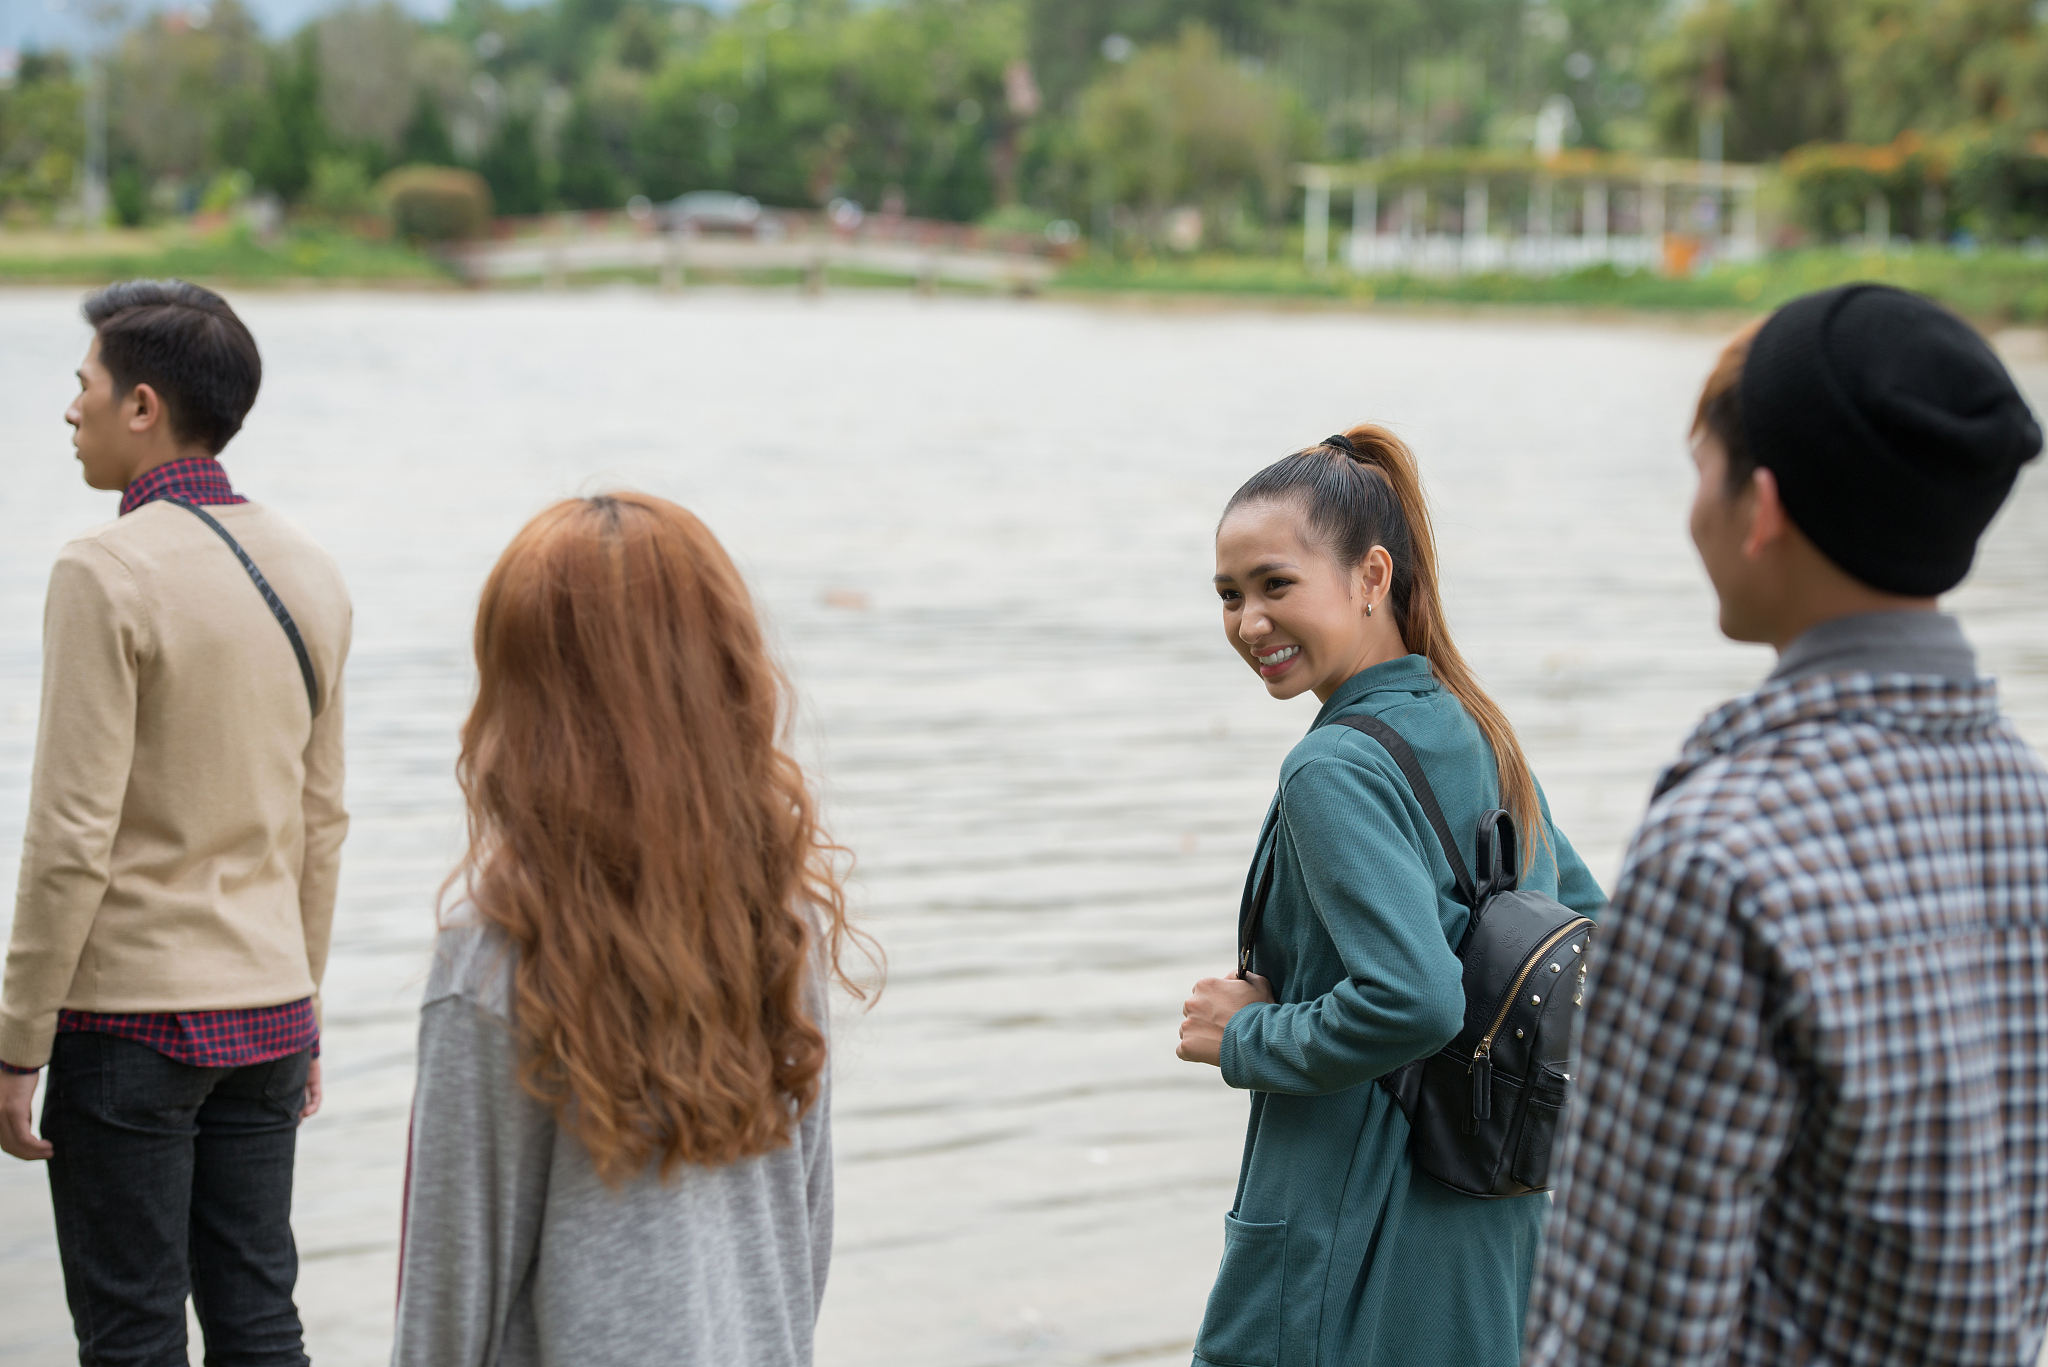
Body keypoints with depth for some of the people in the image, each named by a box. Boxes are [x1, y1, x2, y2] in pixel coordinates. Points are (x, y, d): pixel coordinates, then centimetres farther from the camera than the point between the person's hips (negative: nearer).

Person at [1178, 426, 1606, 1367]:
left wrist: (1247, 1040, -15)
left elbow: (1414, 1000, -29)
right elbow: (1586, 926, 19)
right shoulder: (1476, 729, 8)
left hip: (1355, 1254, -9)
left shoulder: (1337, 771, -18)